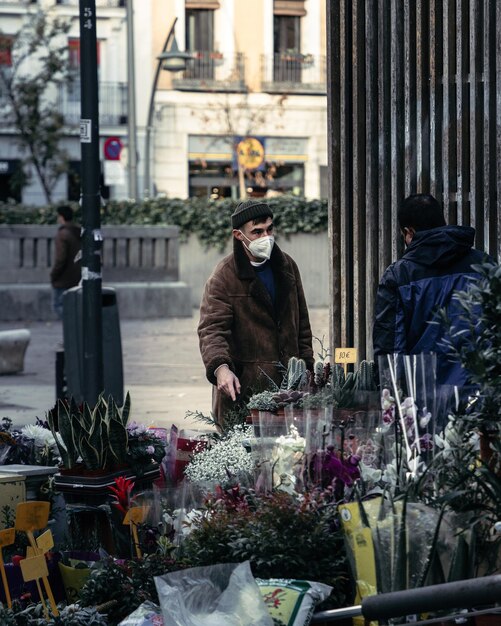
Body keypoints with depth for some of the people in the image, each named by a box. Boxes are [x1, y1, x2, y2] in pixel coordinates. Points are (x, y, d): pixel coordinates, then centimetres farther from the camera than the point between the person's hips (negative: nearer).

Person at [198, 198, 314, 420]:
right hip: (242, 386, -5)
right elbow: (211, 329, -17)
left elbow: (301, 323, 20)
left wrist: (307, 366, 14)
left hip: (287, 380, 5)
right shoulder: (223, 276, -7)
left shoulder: (286, 267, 12)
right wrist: (220, 367, -34)